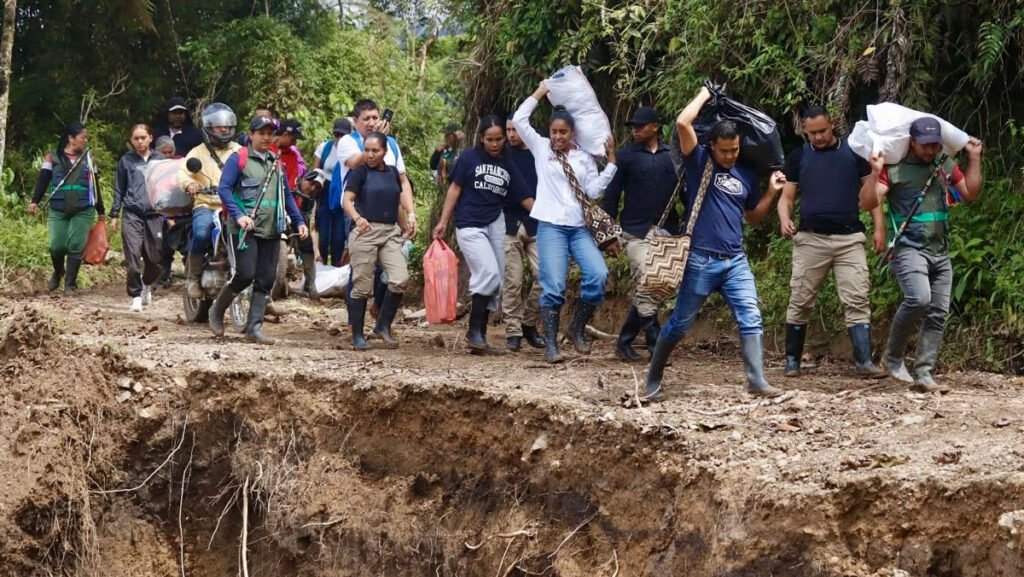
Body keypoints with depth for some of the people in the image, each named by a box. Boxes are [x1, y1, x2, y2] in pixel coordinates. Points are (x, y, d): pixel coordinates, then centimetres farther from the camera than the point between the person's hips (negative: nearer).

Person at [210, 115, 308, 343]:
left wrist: (299, 222, 14)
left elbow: (287, 195, 24)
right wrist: (238, 215, -23)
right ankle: (217, 311, 10)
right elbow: (223, 188, -11)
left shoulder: (276, 163, 18)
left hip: (271, 230, 6)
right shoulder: (238, 159, -2)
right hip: (246, 229, -6)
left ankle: (254, 328, 7)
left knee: (266, 280, 2)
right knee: (245, 275, -13)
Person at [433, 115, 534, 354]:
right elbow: (455, 189, 0)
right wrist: (443, 222, -3)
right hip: (470, 226, -5)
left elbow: (524, 198, 8)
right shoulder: (469, 158, -1)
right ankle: (474, 332, -11)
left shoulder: (507, 165, 9)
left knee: (494, 282, 3)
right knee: (489, 273, -19)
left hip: (495, 224, 5)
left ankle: (480, 337, 10)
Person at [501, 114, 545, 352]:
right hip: (509, 225, -1)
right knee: (512, 282, -1)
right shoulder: (502, 155, 6)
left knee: (542, 276, -7)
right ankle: (513, 331, 6)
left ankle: (529, 324, 12)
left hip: (537, 226, 1)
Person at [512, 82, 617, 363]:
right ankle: (551, 344, -2)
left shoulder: (584, 157, 13)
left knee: (598, 274, -15)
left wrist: (611, 161, 0)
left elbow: (594, 190, 5)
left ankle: (578, 328, 5)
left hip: (580, 227, 2)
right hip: (551, 226, -2)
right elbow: (519, 120, 1)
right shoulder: (541, 148, 9)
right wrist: (540, 92, 6)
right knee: (553, 287, -10)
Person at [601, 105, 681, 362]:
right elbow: (611, 196, 2)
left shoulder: (672, 156, 8)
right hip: (637, 233, -3)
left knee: (653, 291, 4)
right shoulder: (625, 156, 2)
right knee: (647, 290, -12)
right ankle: (656, 345, -9)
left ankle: (625, 341, 16)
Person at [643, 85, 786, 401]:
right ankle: (653, 381, 17)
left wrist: (772, 192, 6)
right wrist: (704, 94, -3)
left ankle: (757, 380, -8)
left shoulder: (746, 175, 11)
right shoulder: (699, 161, -3)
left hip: (736, 261, 4)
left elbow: (753, 217, 21)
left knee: (751, 319, -7)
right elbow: (683, 123, -16)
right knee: (679, 324, 4)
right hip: (700, 260, -4)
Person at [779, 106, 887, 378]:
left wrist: (879, 227, 0)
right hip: (810, 239, 1)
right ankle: (792, 360, 14)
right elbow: (786, 195, 9)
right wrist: (785, 219, -13)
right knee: (800, 302, 4)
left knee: (857, 300, -7)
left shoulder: (854, 152, 6)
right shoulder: (798, 157, 8)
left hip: (849, 238, -1)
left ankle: (864, 361, -9)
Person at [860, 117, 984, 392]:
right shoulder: (894, 169, -5)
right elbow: (868, 203, -11)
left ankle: (923, 374, 3)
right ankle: (893, 357, -8)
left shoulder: (945, 166, 12)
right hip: (909, 249, -6)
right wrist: (875, 172, -23)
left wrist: (974, 159, 13)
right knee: (919, 298, -27)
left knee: (938, 313, 0)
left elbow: (971, 193, 19)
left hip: (941, 252, 6)